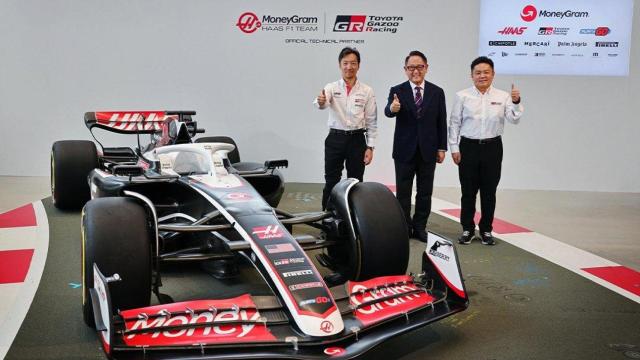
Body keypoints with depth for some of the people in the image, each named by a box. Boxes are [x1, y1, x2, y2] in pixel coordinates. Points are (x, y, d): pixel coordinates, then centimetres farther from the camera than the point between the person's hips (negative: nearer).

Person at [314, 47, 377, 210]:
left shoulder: (367, 91, 0)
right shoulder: (331, 88, 0)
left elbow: (372, 122, 2)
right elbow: (321, 103, -23)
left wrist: (370, 147, -4)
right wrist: (320, 101, -47)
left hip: (357, 140, 0)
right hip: (335, 139, 0)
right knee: (331, 182, 6)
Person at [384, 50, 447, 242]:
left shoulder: (437, 92, 3)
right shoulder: (397, 91, -3)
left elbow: (442, 122, 5)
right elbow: (388, 112, -21)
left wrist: (442, 148, 1)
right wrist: (392, 108, -45)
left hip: (428, 150, 2)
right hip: (404, 150, -1)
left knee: (425, 192, 8)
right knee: (403, 192, 6)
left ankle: (420, 228, 19)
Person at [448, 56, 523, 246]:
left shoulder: (502, 96, 3)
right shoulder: (462, 96, 0)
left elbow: (514, 119, -5)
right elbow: (455, 123, 3)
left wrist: (516, 102, -23)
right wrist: (454, 148, -1)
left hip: (492, 147, 1)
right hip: (468, 147, -1)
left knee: (489, 191, 8)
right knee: (468, 191, 6)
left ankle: (486, 230, 21)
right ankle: (467, 229, 19)